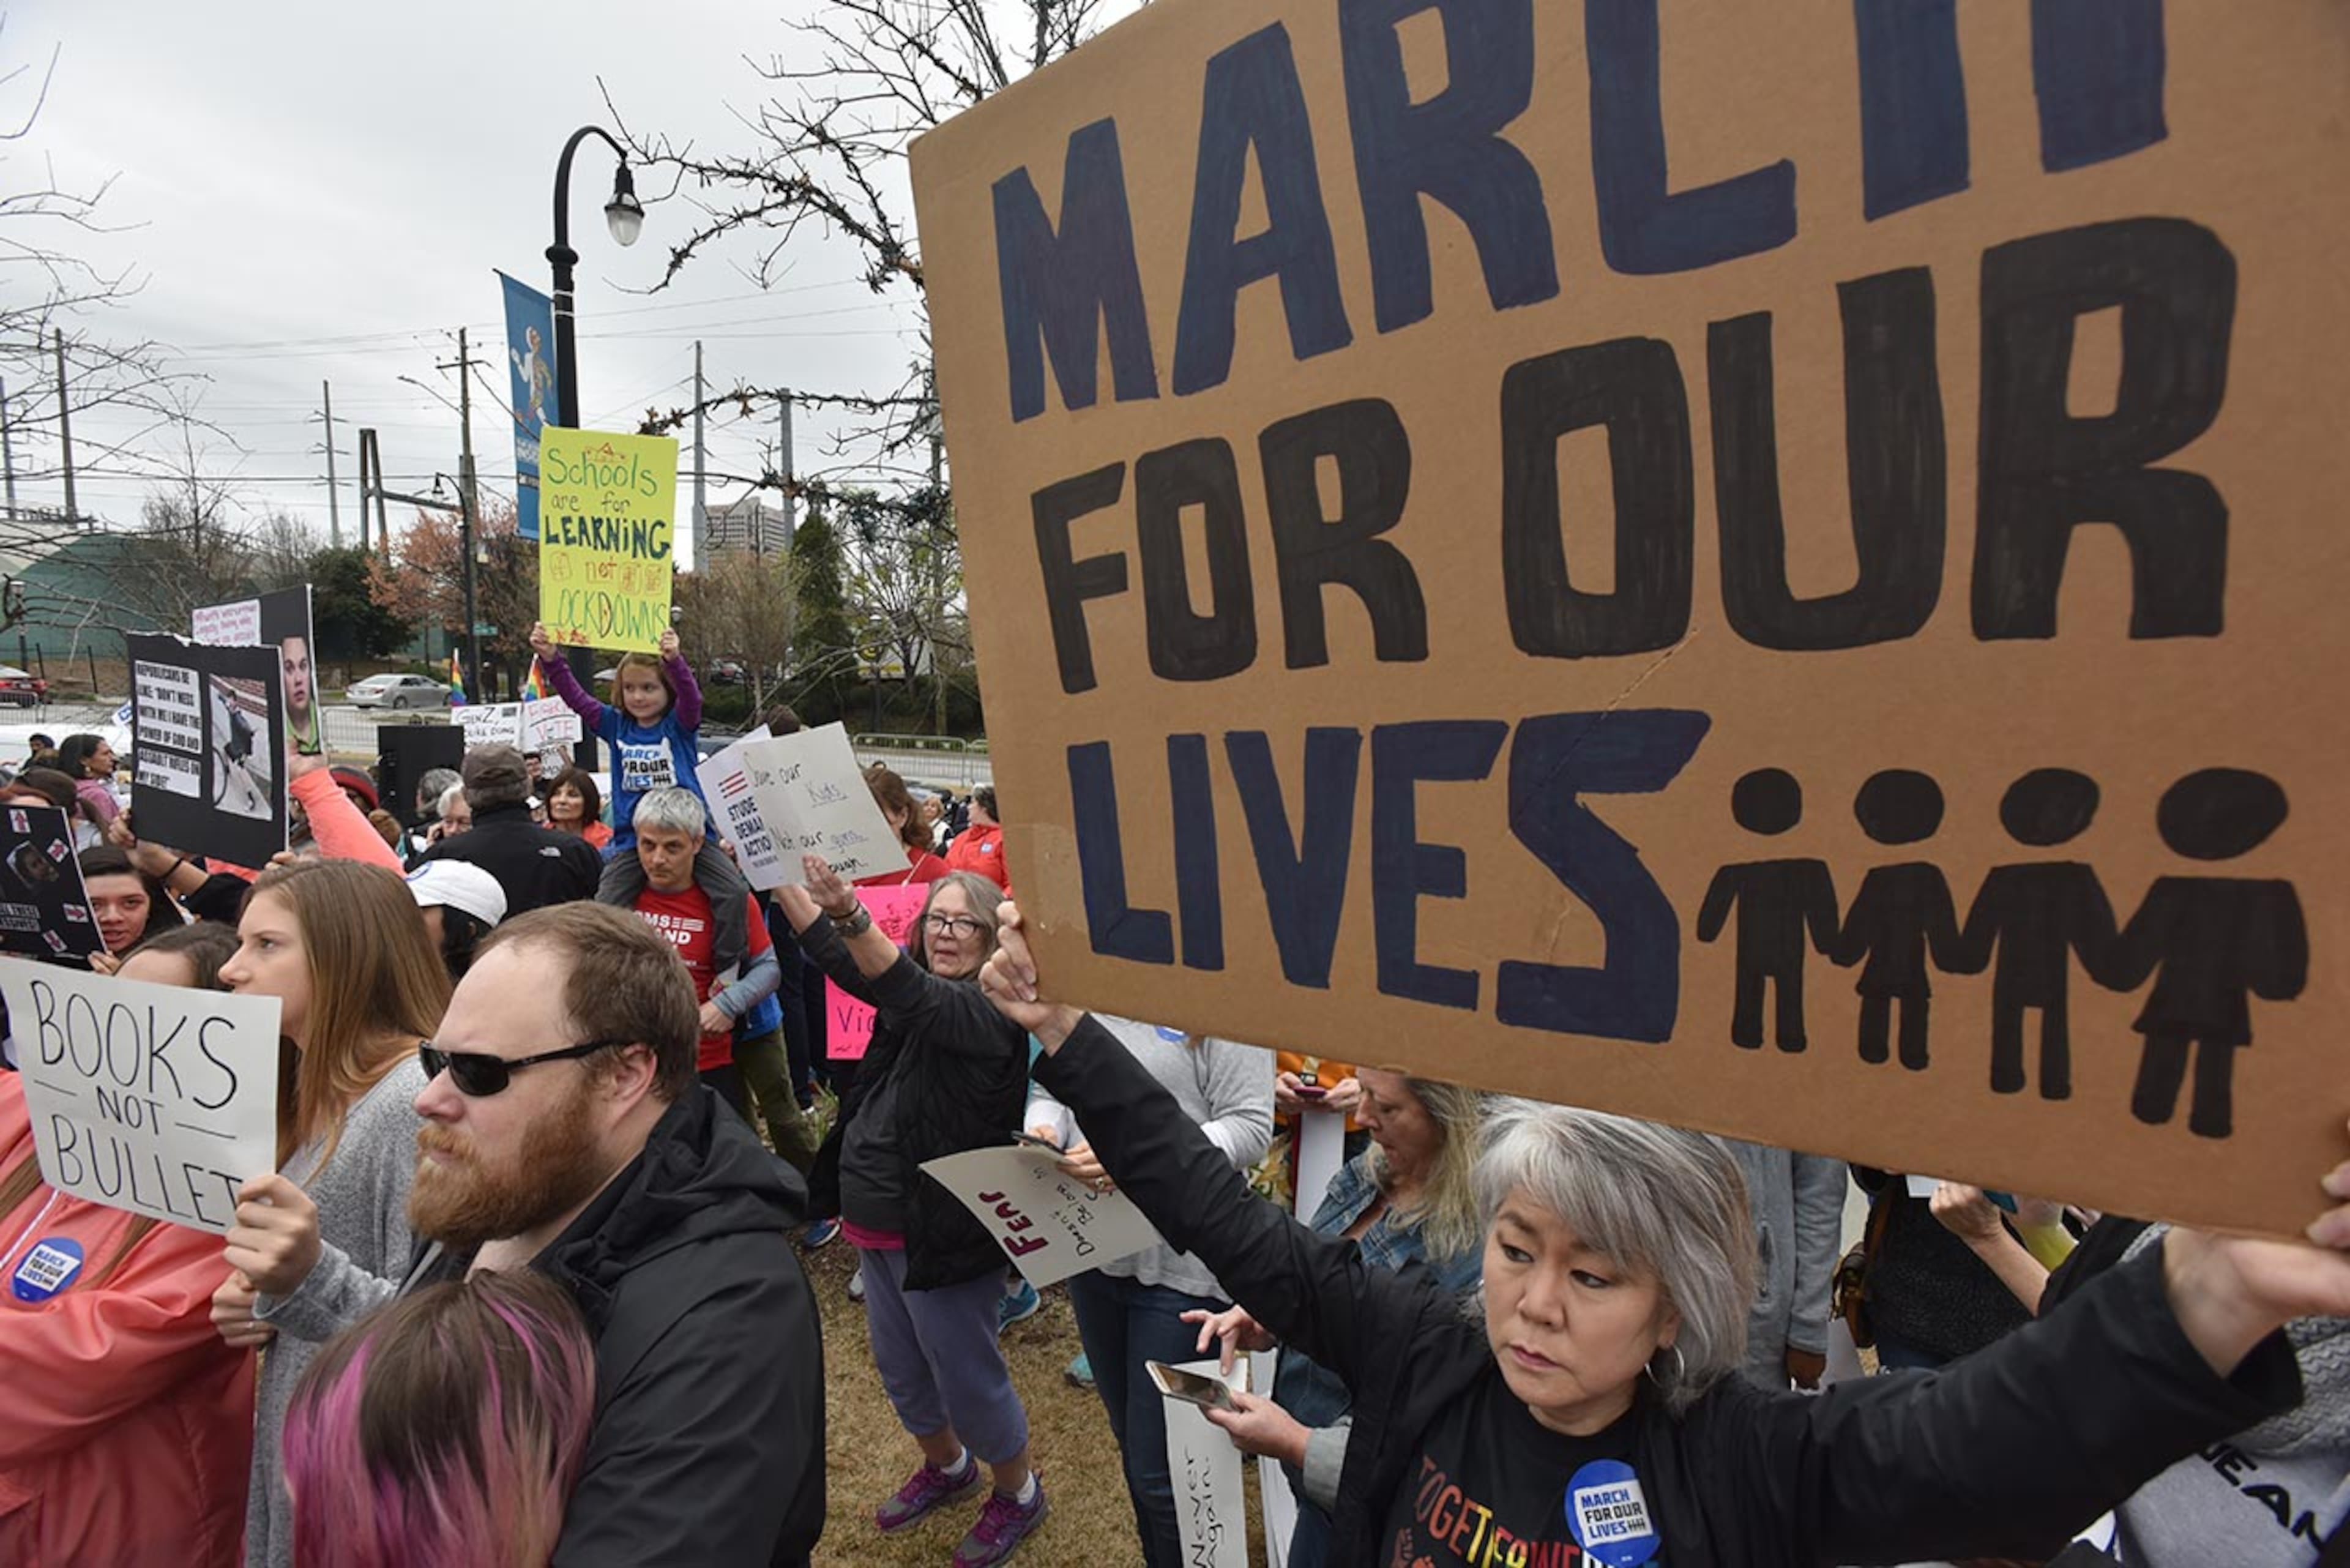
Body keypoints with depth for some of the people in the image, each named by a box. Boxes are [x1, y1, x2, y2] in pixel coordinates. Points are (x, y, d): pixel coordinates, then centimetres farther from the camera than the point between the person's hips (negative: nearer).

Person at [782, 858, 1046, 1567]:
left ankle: (1018, 1493, 32)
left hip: (942, 1232, -8)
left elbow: (911, 996, -40)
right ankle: (946, 1466, 48)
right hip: (876, 1219, 8)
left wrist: (851, 914, -56)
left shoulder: (990, 1010, -20)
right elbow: (831, 952, 0)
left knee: (967, 1375, 8)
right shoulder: (919, 992, 5)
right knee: (900, 1368, 23)